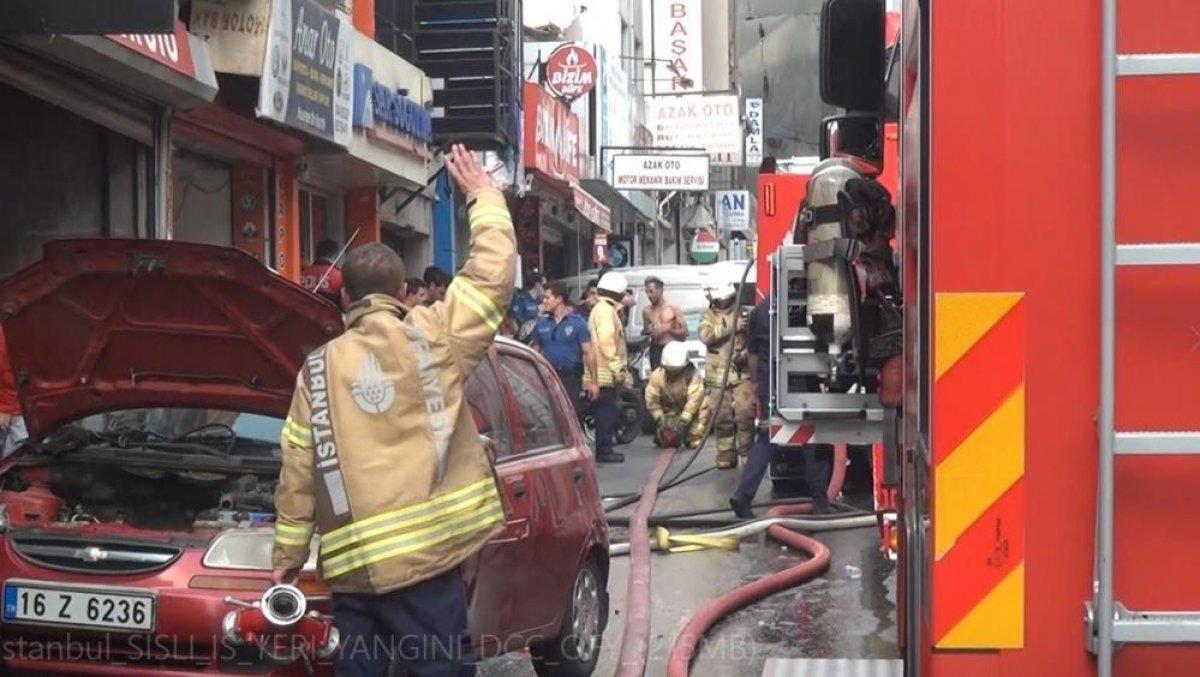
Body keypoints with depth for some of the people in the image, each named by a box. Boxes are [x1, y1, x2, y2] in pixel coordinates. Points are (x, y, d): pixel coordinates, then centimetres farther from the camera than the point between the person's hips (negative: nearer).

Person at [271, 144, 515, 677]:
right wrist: (484, 198, 17)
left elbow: (297, 474, 8)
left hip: (350, 566, 4)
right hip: (422, 557, -4)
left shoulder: (318, 368, 9)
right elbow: (493, 275, 3)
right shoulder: (432, 336, -1)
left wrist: (287, 555, 15)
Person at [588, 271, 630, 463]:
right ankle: (604, 451, -6)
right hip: (606, 373, -10)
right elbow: (606, 342, -22)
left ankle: (604, 449, 16)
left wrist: (619, 368, 21)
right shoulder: (606, 310, -13)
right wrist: (618, 369, -20)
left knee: (606, 412, 12)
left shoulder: (603, 308, 20)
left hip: (605, 373, 10)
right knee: (606, 411, -8)